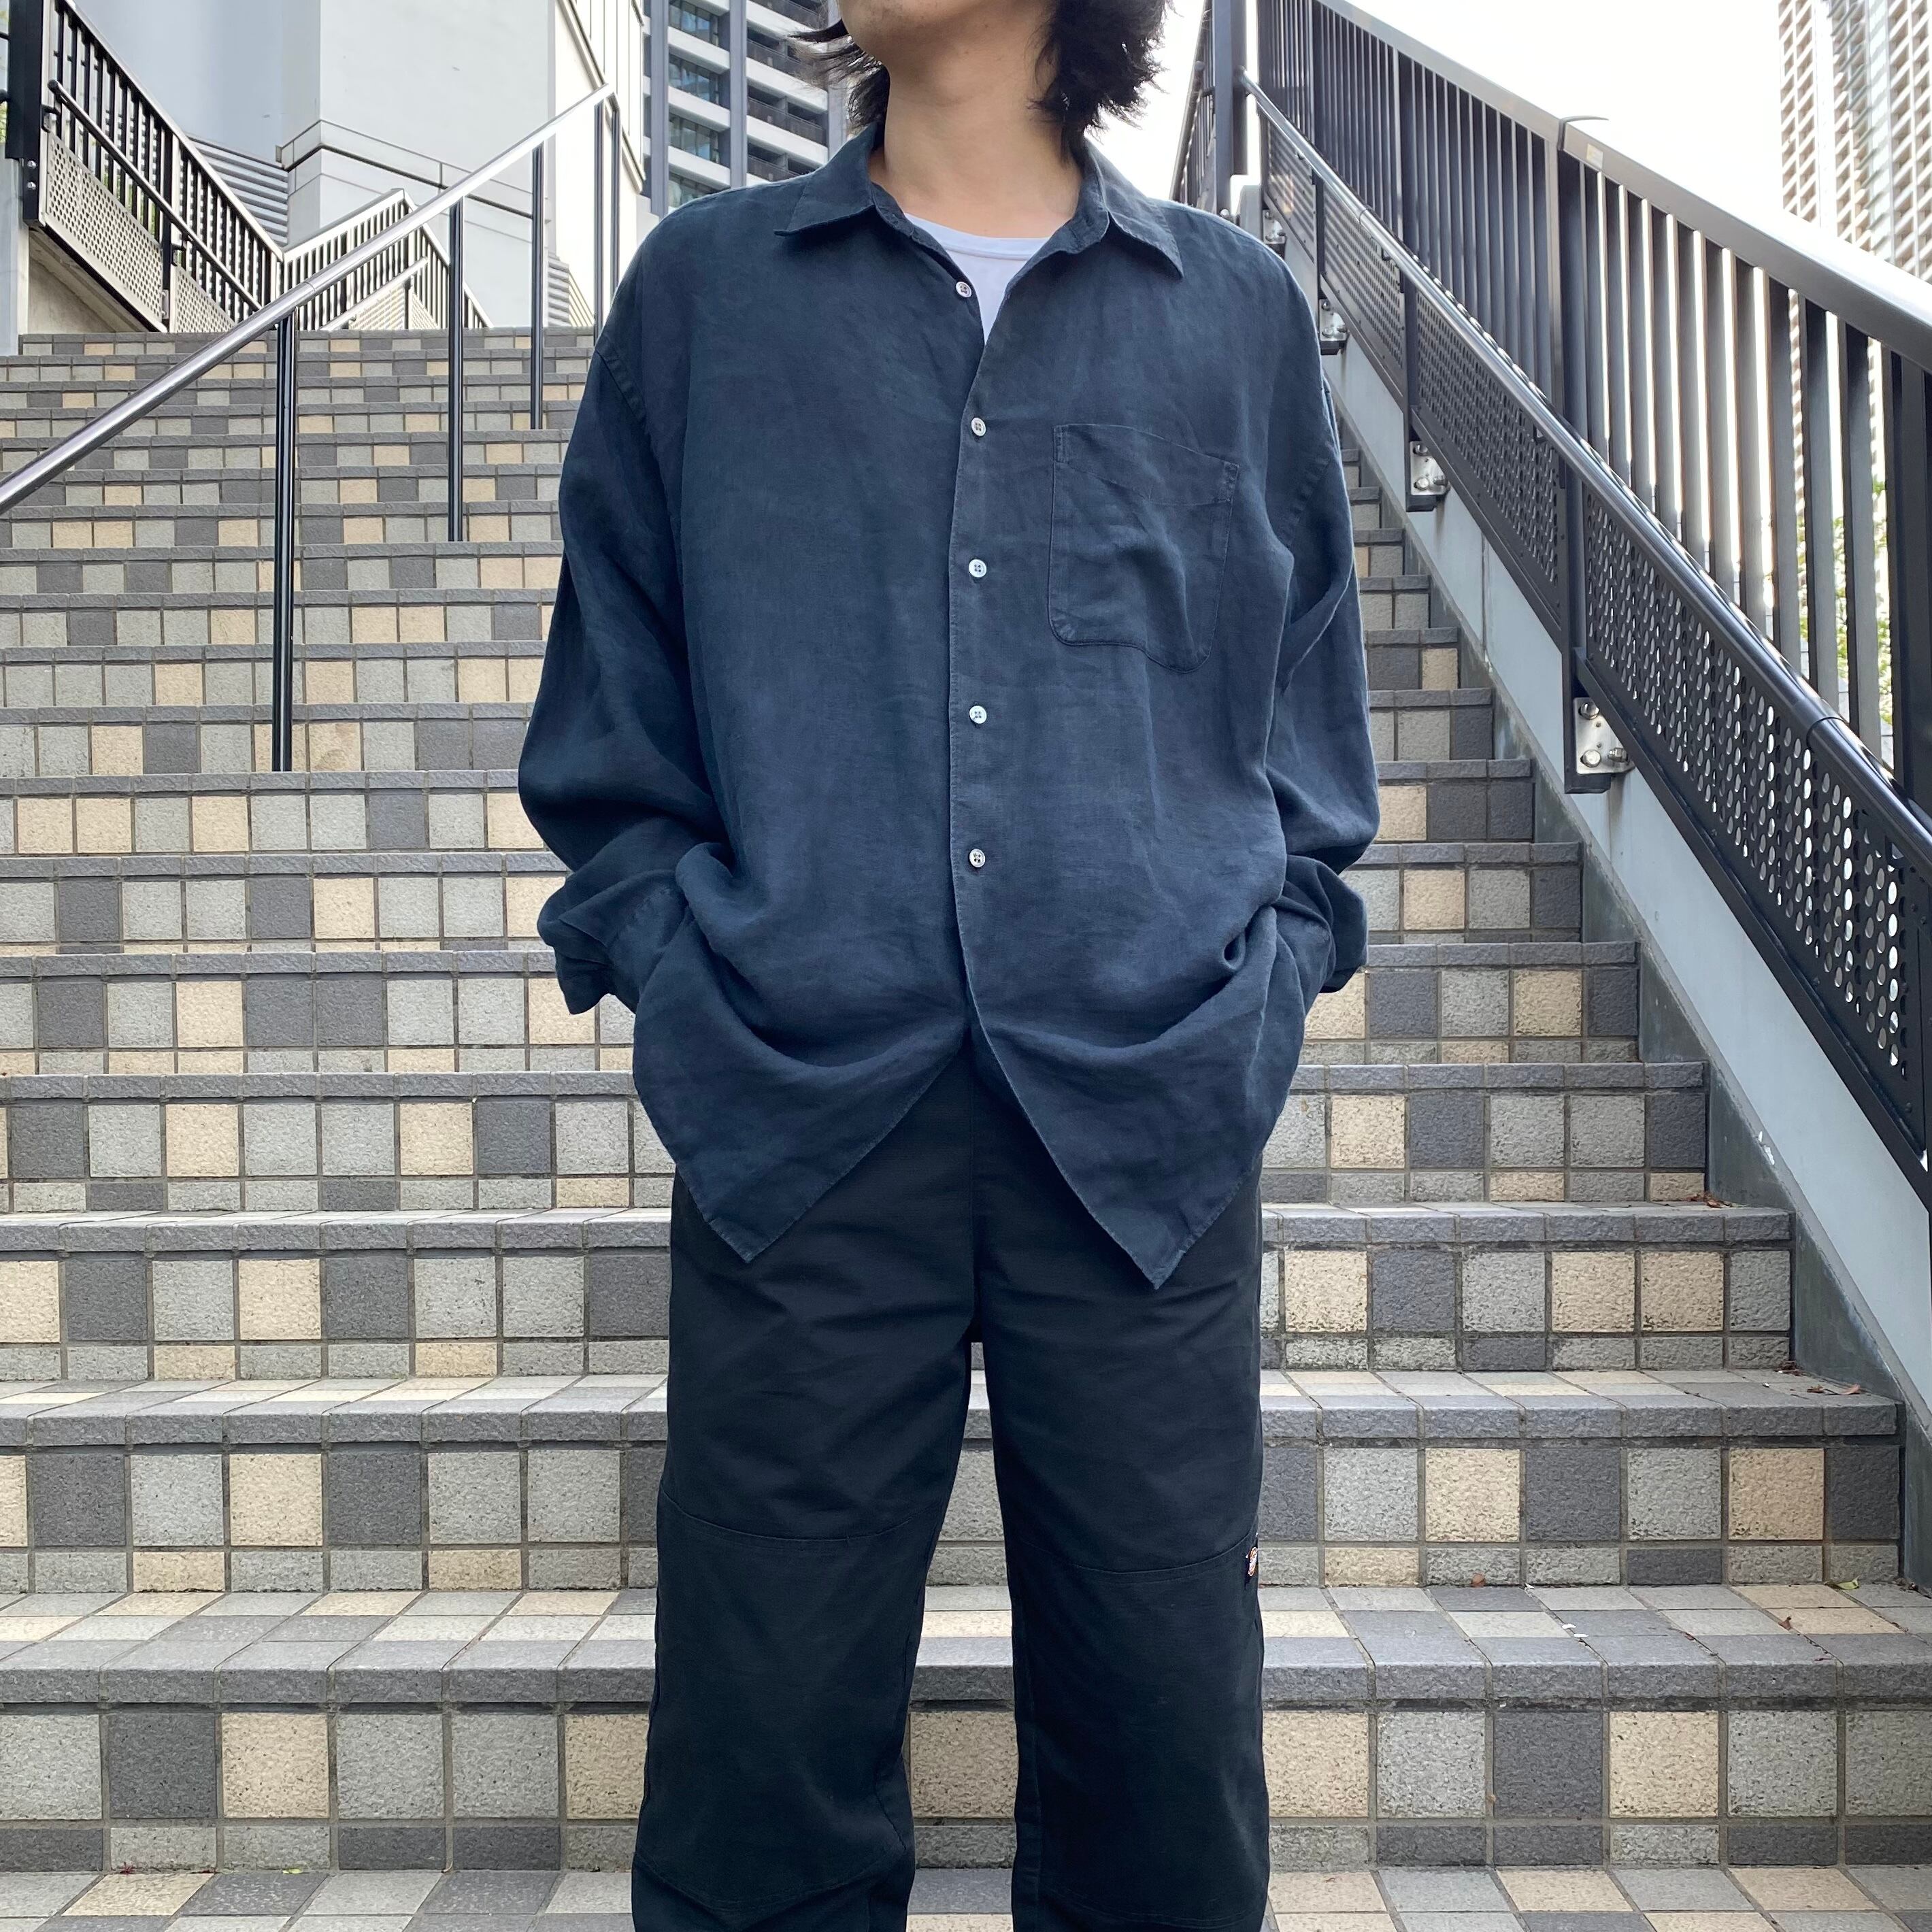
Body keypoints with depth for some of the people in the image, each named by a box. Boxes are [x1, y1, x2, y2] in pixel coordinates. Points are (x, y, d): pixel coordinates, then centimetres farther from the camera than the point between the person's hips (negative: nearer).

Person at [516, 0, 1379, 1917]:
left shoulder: (1237, 308, 13)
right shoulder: (704, 288, 12)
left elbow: (1312, 722, 16)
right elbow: (608, 728, 12)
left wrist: (1264, 985, 3)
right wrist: (682, 978, 0)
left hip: (1152, 1120, 1)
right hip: (800, 1113, 0)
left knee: (1165, 1749, 8)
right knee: (764, 1747, 6)